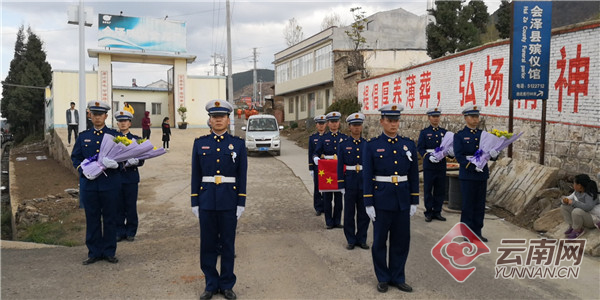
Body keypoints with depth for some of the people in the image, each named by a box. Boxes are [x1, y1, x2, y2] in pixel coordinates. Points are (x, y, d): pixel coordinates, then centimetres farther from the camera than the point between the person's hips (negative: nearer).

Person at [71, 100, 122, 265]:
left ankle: (109, 252, 16)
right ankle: (94, 252, 17)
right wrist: (83, 169, -8)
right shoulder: (83, 136, 11)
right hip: (89, 183, 2)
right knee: (92, 219, 7)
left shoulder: (114, 135, 4)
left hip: (110, 184, -2)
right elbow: (75, 157, 12)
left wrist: (115, 164, -19)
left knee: (110, 219, 5)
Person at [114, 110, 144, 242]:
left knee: (131, 206, 3)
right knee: (118, 206, 5)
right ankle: (119, 232, 16)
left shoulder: (136, 140, 5)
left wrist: (131, 162, -20)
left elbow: (141, 161, 0)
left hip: (131, 178, -1)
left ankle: (131, 232, 14)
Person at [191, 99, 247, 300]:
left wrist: (241, 204, -3)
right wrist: (195, 202, 2)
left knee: (228, 244, 8)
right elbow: (196, 175, 6)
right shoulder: (200, 143, 5)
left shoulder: (238, 144, 1)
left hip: (229, 201, -1)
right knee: (207, 245, 8)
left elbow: (242, 176, 1)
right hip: (206, 200, 1)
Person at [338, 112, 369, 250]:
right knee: (349, 212, 5)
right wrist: (341, 185, -6)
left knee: (364, 213, 7)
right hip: (350, 183, -2)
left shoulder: (367, 144, 6)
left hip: (364, 182, 2)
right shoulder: (343, 145, 0)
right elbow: (340, 166, -1)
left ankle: (361, 239, 20)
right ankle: (351, 240, 17)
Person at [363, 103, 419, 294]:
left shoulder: (409, 145, 5)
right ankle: (383, 278, 23)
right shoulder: (372, 146, -4)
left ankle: (397, 277, 25)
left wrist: (414, 202, 5)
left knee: (401, 241, 9)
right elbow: (367, 176, -5)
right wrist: (368, 204, -8)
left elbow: (414, 176, 7)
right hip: (381, 200, -3)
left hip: (403, 201, 3)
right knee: (380, 241, 8)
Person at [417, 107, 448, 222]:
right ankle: (428, 213, 10)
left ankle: (437, 212, 17)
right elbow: (420, 148, -3)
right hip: (429, 166, -3)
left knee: (440, 189, 6)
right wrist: (428, 156, -18)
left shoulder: (444, 132, 12)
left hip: (441, 165, 3)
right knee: (428, 189, 1)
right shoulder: (424, 132, 2)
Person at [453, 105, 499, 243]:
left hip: (482, 175, 5)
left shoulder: (483, 134, 13)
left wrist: (494, 154, -14)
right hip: (467, 176, -5)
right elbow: (459, 156, -10)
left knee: (480, 205, 10)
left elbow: (491, 152, 10)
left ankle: (477, 232, 21)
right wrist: (473, 166, -21)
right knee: (468, 205, 1)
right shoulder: (459, 136, -1)